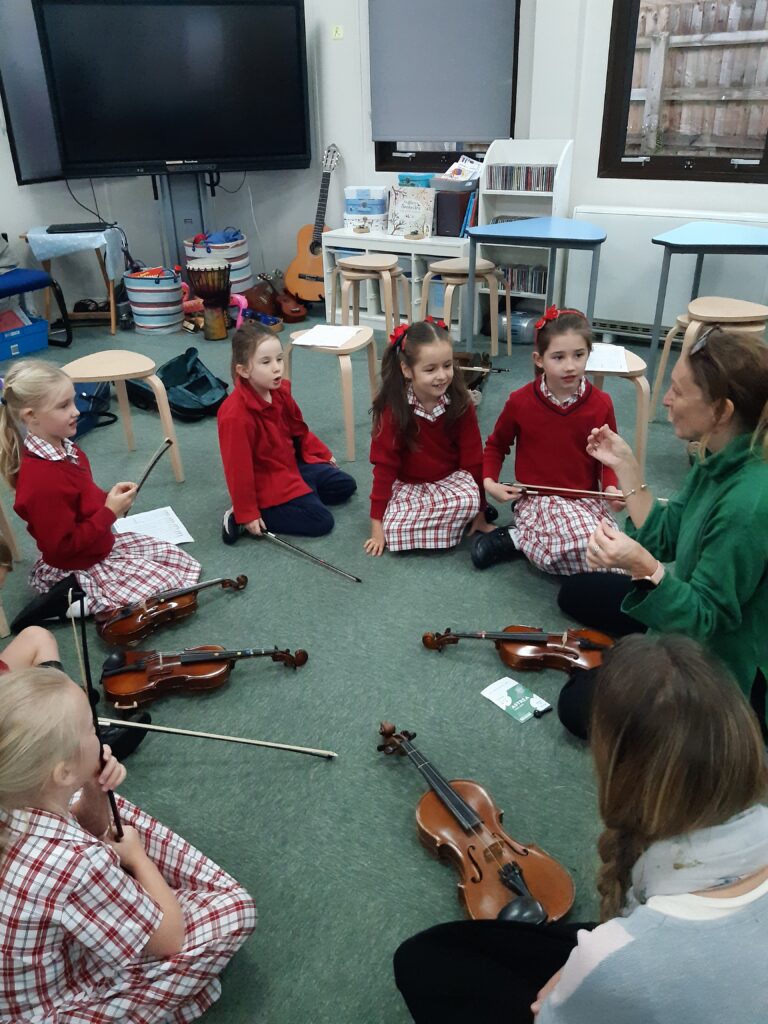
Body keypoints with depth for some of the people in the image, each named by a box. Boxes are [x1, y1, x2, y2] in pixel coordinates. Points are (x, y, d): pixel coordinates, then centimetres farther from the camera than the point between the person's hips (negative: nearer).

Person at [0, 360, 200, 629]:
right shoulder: (41, 480, -32)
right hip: (80, 566, -9)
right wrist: (110, 512, -23)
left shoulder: (64, 449, -2)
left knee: (184, 562, 13)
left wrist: (110, 499, -4)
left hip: (104, 544, 9)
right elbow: (62, 547, -27)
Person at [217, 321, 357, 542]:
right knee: (321, 521, -15)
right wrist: (247, 514, -20)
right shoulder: (235, 416, -32)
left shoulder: (280, 392, -7)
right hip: (266, 484, -9)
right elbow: (238, 468, -25)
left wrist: (324, 455, 18)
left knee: (345, 485, 15)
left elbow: (299, 430, 12)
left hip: (292, 464, 9)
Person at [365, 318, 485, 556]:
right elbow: (384, 464, -13)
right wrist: (377, 523, -12)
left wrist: (479, 509, -2)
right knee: (395, 531, -27)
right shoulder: (393, 407, -17)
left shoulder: (460, 403, -13)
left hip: (452, 479, 0)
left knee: (468, 502, -33)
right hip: (407, 484, 0)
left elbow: (473, 458, -4)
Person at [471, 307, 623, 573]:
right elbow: (496, 445, 10)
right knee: (583, 548, -31)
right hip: (538, 499, -4)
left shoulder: (601, 404, -4)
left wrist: (611, 488, -10)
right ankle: (514, 537, -6)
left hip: (587, 499, 4)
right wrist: (489, 481, -6)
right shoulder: (520, 402, -8)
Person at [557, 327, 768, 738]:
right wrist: (625, 466, -3)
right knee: (577, 592, 18)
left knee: (581, 704, -9)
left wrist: (644, 569, -45)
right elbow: (664, 539, -1)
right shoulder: (722, 460, -8)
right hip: (705, 611, 9)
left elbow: (704, 620, -28)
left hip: (727, 663, -9)